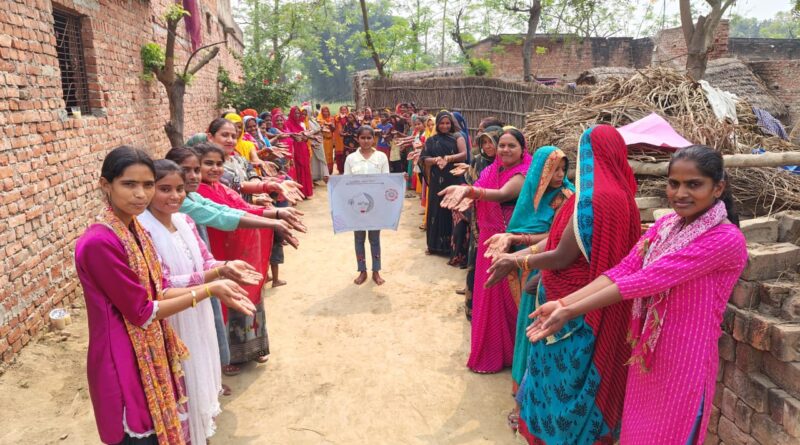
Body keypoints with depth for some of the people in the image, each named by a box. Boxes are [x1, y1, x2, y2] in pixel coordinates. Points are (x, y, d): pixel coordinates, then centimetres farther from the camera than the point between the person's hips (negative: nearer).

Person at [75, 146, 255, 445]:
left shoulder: (134, 229, 3)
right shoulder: (99, 242, -24)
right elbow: (142, 312, -20)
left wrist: (213, 286, -5)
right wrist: (208, 290, -17)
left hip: (152, 354, 8)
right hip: (125, 363, -8)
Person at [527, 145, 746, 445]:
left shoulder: (726, 240, -21)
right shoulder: (665, 225, 3)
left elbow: (646, 280, -28)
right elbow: (623, 271, -8)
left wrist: (570, 312, -30)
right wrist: (563, 303, -21)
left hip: (684, 362, -6)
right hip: (646, 352, 6)